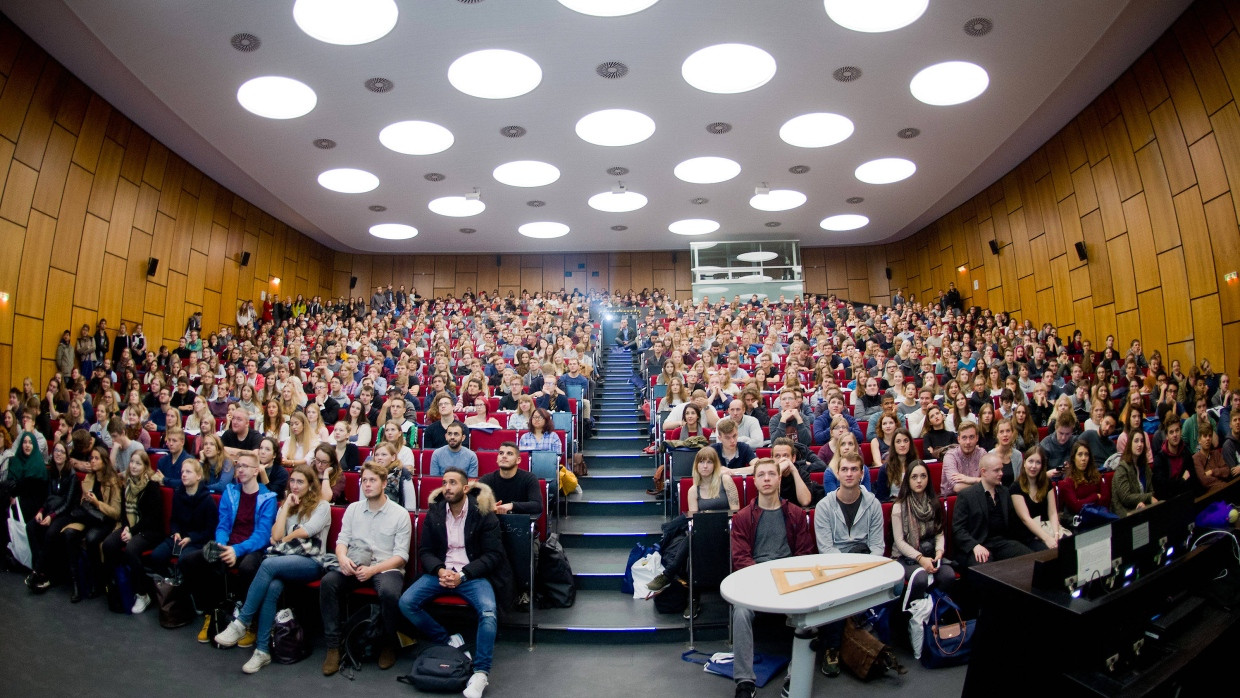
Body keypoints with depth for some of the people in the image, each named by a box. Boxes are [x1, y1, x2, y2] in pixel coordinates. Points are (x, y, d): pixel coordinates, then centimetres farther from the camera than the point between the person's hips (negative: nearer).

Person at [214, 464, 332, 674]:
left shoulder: (322, 506, 6)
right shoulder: (285, 505, 21)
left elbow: (304, 532, -8)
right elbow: (276, 535, 4)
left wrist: (282, 539, 6)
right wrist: (287, 506, 5)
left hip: (310, 562, -4)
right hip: (284, 560, 4)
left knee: (269, 564, -33)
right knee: (272, 587, -31)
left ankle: (241, 623, -25)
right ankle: (262, 650, -26)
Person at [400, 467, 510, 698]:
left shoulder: (483, 513, -8)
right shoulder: (434, 511, 3)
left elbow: (493, 554, -7)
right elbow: (424, 550, 6)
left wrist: (463, 575, -18)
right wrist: (439, 570, -14)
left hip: (473, 574, -4)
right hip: (441, 571, 4)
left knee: (489, 612, -29)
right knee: (406, 603, -17)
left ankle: (481, 672, -13)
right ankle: (448, 641, 0)